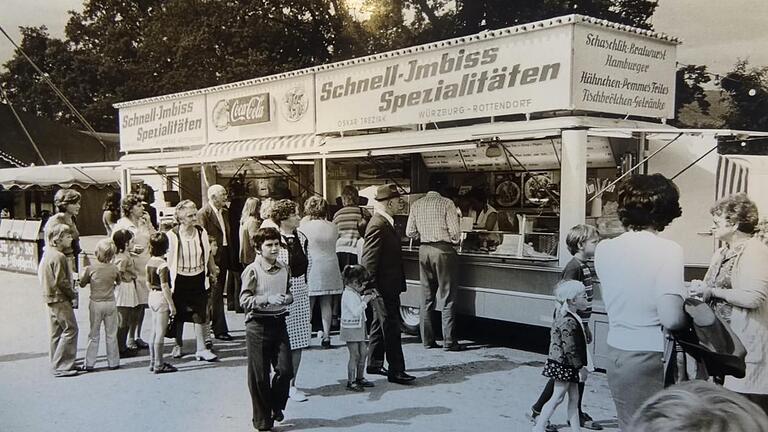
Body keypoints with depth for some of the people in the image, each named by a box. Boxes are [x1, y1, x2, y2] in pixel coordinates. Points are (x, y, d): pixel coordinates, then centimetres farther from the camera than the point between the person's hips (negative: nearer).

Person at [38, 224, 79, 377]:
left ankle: (57, 364, 23)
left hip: (51, 298, 10)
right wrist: (72, 294, -7)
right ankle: (61, 366, -5)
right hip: (60, 299, -10)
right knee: (70, 330, -5)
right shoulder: (59, 257, -20)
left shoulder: (47, 254, 10)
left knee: (56, 332, 16)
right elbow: (61, 281, -23)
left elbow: (40, 274, 18)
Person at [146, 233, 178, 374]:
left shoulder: (149, 262, 6)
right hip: (162, 299, -8)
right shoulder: (162, 265, -19)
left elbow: (148, 283, 14)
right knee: (160, 333, -2)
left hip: (152, 297, 8)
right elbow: (164, 287, -20)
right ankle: (159, 365, 4)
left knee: (154, 332, 15)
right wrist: (171, 304, -16)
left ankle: (153, 362, 22)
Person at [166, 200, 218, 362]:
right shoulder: (172, 236, -13)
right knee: (179, 315, 13)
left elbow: (208, 255, 11)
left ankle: (201, 349, 7)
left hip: (199, 279, 2)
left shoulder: (202, 232, -3)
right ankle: (178, 345, 33)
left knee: (201, 314, -2)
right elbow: (167, 260, -7)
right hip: (180, 280, -2)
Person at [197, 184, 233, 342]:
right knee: (215, 293, -4)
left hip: (224, 256, 8)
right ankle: (220, 330, 0)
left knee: (217, 293, 15)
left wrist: (230, 257, 10)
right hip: (213, 257, -8)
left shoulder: (225, 212, 15)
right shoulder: (203, 213, -11)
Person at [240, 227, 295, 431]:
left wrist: (288, 298, -2)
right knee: (259, 376, 3)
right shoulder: (252, 270, -9)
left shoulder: (284, 269, 8)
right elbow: (244, 300, -13)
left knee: (285, 370, -1)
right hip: (258, 324, -5)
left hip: (279, 322, 5)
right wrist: (268, 299, -24)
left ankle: (276, 406, 26)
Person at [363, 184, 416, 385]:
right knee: (391, 328, -5)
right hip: (383, 287, -11)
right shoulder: (378, 225, -20)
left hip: (387, 287, 11)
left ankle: (374, 363, 29)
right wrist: (372, 288, -23)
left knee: (381, 325, 18)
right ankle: (396, 371, 2)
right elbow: (369, 260, -23)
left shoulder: (386, 223, 12)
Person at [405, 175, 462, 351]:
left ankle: (427, 340, 14)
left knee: (426, 297, 11)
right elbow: (455, 232, -11)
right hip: (443, 250, -5)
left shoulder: (416, 205, 5)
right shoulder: (446, 204, -9)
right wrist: (454, 240, 10)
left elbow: (410, 232, 5)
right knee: (447, 297, 2)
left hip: (424, 250, 5)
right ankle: (449, 341, 2)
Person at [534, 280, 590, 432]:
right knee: (558, 397, -3)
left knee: (574, 398, 12)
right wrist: (580, 367, -17)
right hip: (563, 365, -10)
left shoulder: (564, 316, 9)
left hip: (569, 367, 10)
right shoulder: (569, 322, -23)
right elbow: (569, 349, -25)